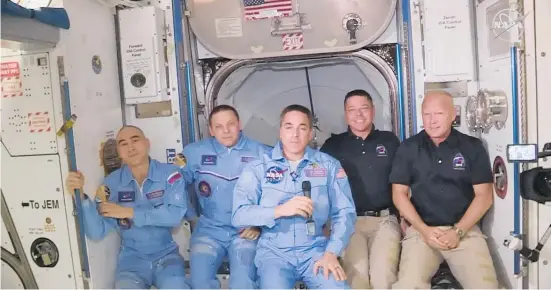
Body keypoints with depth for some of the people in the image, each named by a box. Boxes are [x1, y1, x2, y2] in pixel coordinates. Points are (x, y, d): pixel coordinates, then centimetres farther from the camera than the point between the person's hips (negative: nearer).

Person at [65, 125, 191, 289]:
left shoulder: (169, 174, -9)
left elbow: (175, 214, -21)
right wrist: (81, 197, -21)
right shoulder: (112, 183, -4)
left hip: (166, 256, -2)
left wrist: (128, 212, -17)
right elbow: (97, 233, -7)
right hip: (131, 259, 2)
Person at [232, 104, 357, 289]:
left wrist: (331, 253, -10)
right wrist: (280, 210, -19)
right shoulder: (258, 167, 0)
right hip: (274, 251, -1)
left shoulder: (329, 165, 5)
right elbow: (239, 215, -7)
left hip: (315, 249, 2)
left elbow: (344, 212, 2)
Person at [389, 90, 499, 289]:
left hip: (465, 230, 1)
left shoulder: (473, 147, 5)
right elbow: (399, 194, 4)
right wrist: (424, 229, -8)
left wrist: (458, 231, -8)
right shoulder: (408, 148, 5)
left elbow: (484, 196, 3)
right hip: (421, 230, 0)